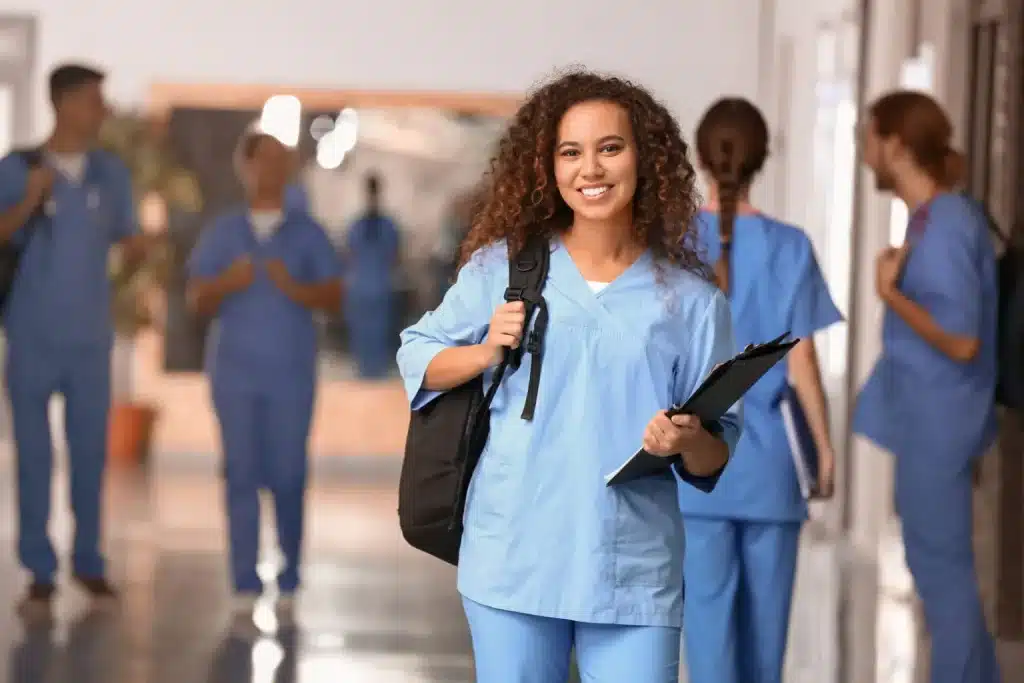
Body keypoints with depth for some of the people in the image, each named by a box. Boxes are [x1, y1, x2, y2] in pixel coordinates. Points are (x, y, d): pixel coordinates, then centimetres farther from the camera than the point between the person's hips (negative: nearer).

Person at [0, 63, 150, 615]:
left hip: (90, 338, 2)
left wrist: (138, 248, -13)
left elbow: (128, 242, 9)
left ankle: (89, 562, 17)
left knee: (90, 452, 6)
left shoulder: (111, 173, 4)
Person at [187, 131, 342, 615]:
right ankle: (245, 584, 0)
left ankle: (289, 578, 8)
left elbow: (334, 299, 1)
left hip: (290, 372, -1)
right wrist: (226, 283, -14)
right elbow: (198, 301, 6)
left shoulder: (308, 233, 5)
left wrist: (295, 288, -17)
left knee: (288, 475, -3)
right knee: (242, 473, -2)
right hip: (235, 370, 1)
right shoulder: (222, 232, 9)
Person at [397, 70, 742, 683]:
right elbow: (415, 356, 12)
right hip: (513, 558, 1)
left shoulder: (692, 299, 3)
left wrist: (690, 441, -17)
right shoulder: (503, 266, 5)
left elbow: (718, 456, 5)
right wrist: (486, 352, -6)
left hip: (636, 573, 0)